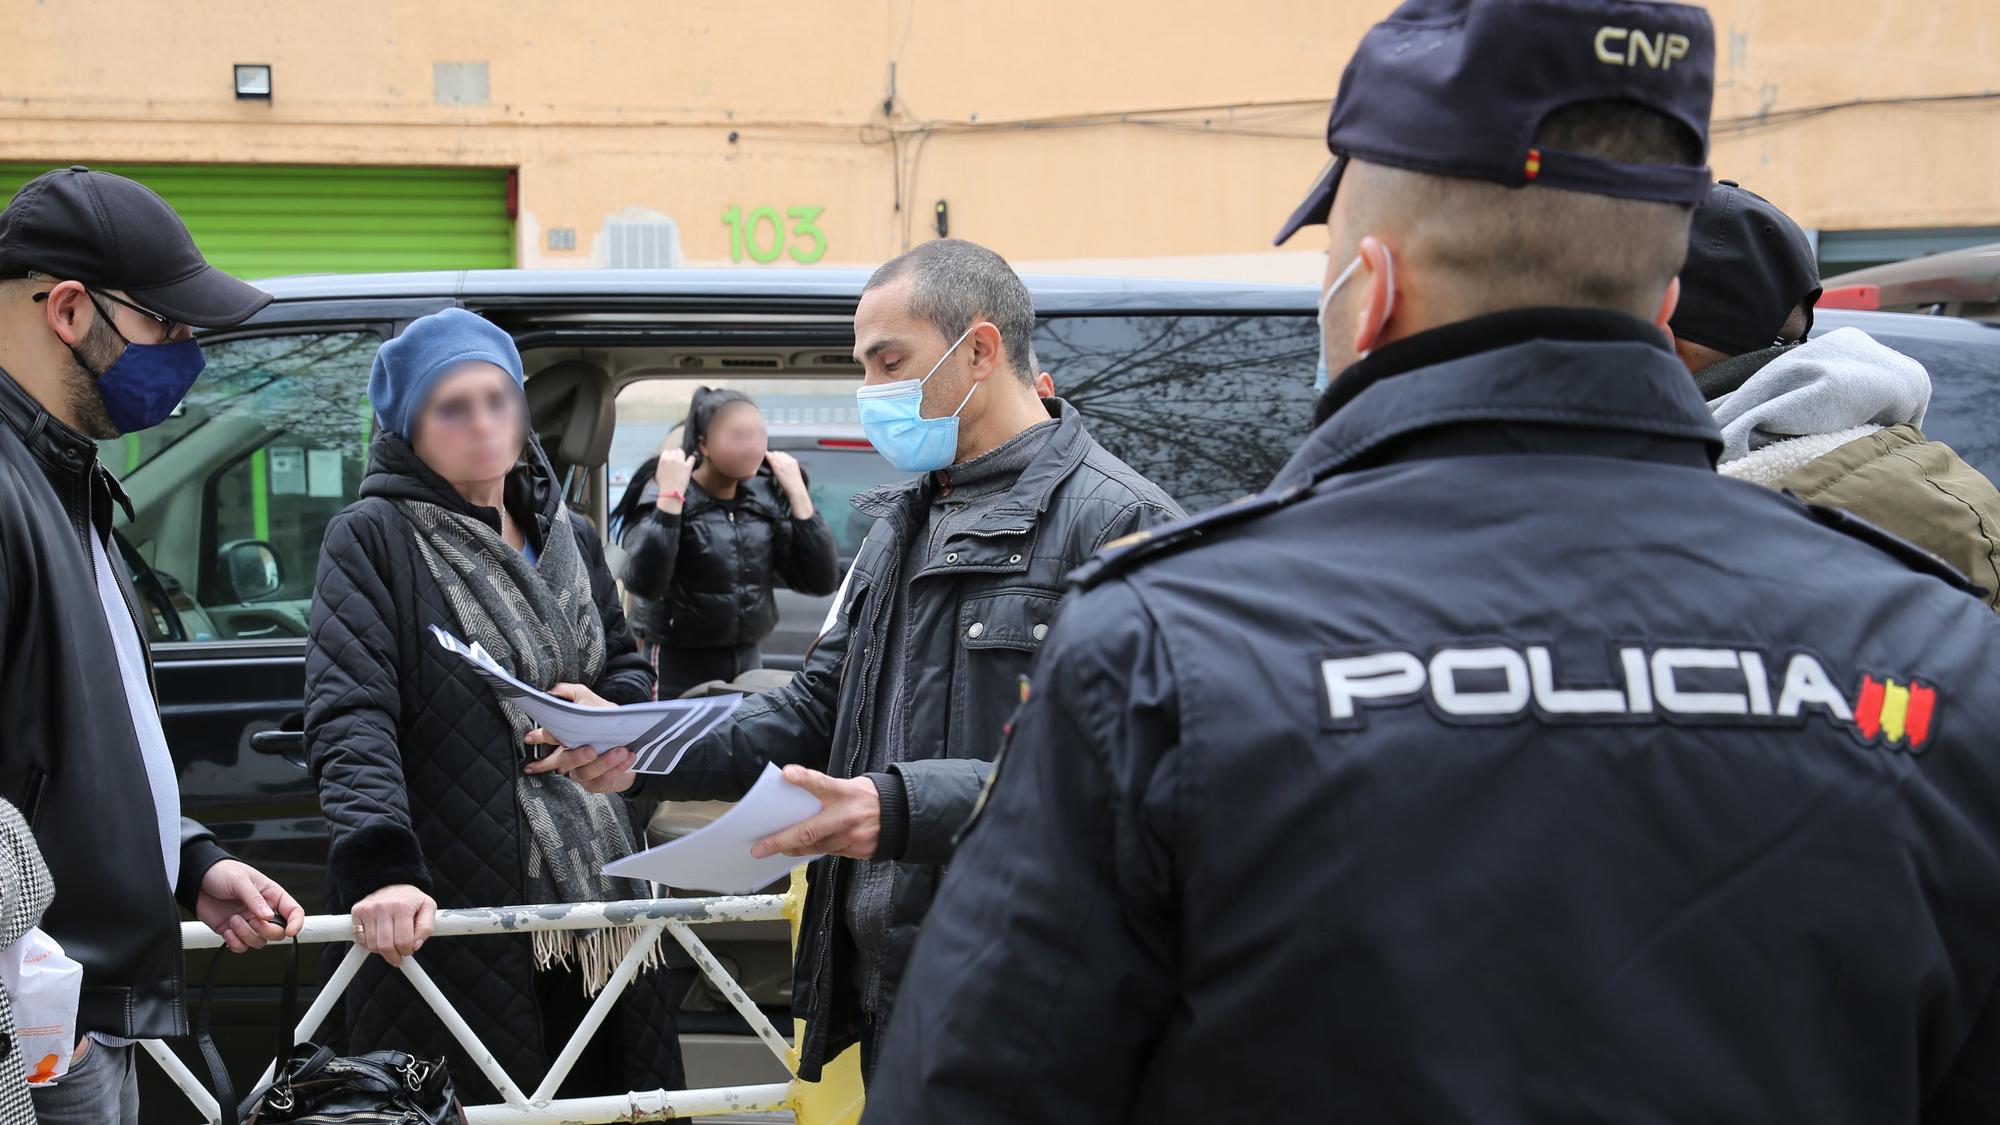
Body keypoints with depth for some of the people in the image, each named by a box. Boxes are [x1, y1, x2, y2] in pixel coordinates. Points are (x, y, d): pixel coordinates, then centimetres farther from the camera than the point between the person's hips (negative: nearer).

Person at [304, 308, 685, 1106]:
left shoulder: (568, 535, 15)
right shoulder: (371, 540, -4)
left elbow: (630, 673, 24)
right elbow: (349, 718, -15)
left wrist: (611, 709, -1)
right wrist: (381, 869, -30)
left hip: (594, 893, 6)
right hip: (453, 911, -6)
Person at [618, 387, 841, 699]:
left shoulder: (766, 499, 2)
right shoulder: (661, 498, -10)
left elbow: (822, 582, -3)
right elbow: (644, 582, -26)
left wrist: (798, 494, -7)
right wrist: (670, 497, -24)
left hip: (748, 664, 4)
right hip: (679, 667, -4)